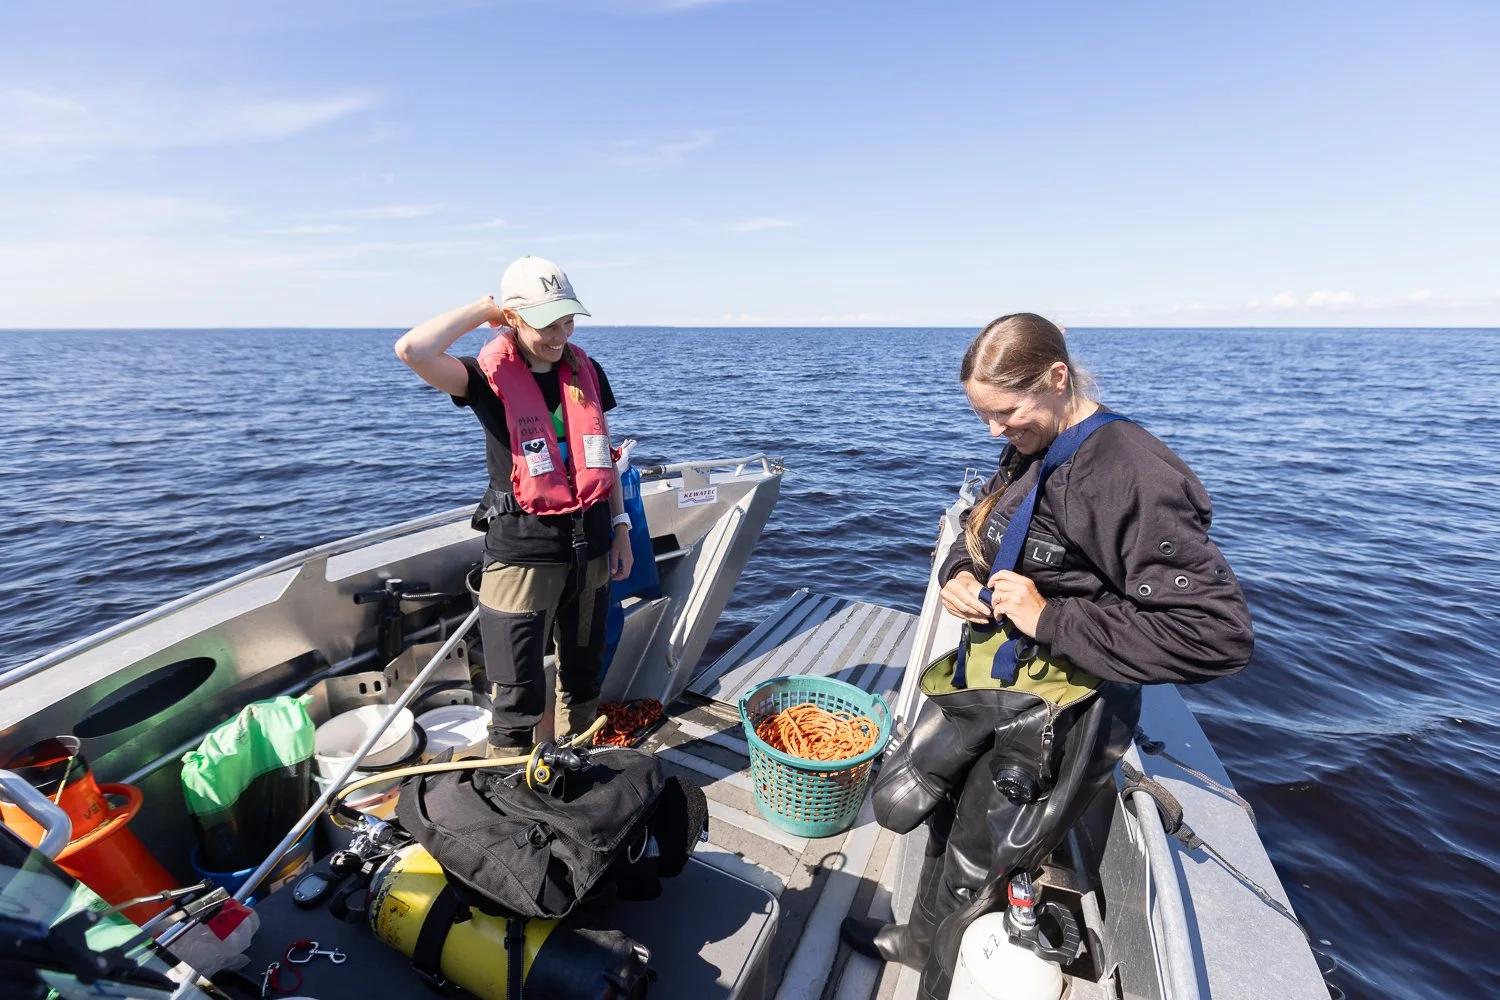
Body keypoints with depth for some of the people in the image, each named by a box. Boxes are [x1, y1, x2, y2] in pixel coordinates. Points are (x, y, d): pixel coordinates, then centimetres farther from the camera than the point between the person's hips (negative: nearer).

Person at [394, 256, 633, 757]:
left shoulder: (585, 369, 5)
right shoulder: (492, 375, -9)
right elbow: (412, 350, -29)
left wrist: (621, 527, 10)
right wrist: (485, 308, -15)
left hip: (589, 542, 5)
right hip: (522, 550, -5)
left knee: (583, 673, 19)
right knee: (518, 692, 3)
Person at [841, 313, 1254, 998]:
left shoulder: (1131, 474, -24)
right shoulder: (1030, 452, 2)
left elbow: (1219, 633, -27)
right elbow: (978, 535, 18)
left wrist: (1052, 620, -24)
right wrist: (958, 575, -5)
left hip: (1061, 707, -8)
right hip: (985, 680, 8)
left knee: (969, 881, 11)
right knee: (897, 802, 21)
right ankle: (924, 938, 49)